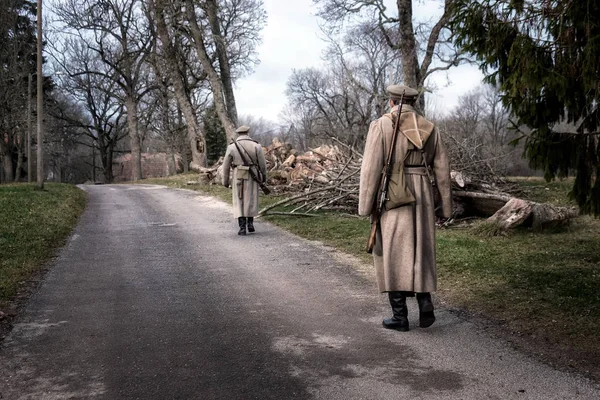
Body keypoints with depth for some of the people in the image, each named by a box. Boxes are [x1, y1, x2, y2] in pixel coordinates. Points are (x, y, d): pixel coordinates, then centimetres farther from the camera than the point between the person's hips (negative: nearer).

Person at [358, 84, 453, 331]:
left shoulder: (381, 126, -5)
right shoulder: (429, 129, 8)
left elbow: (371, 168, -11)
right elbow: (442, 171, 8)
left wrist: (365, 205, -6)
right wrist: (445, 207, 14)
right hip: (421, 199, 4)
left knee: (392, 255, 3)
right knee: (420, 253, 16)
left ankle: (400, 315, 6)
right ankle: (425, 304, 5)